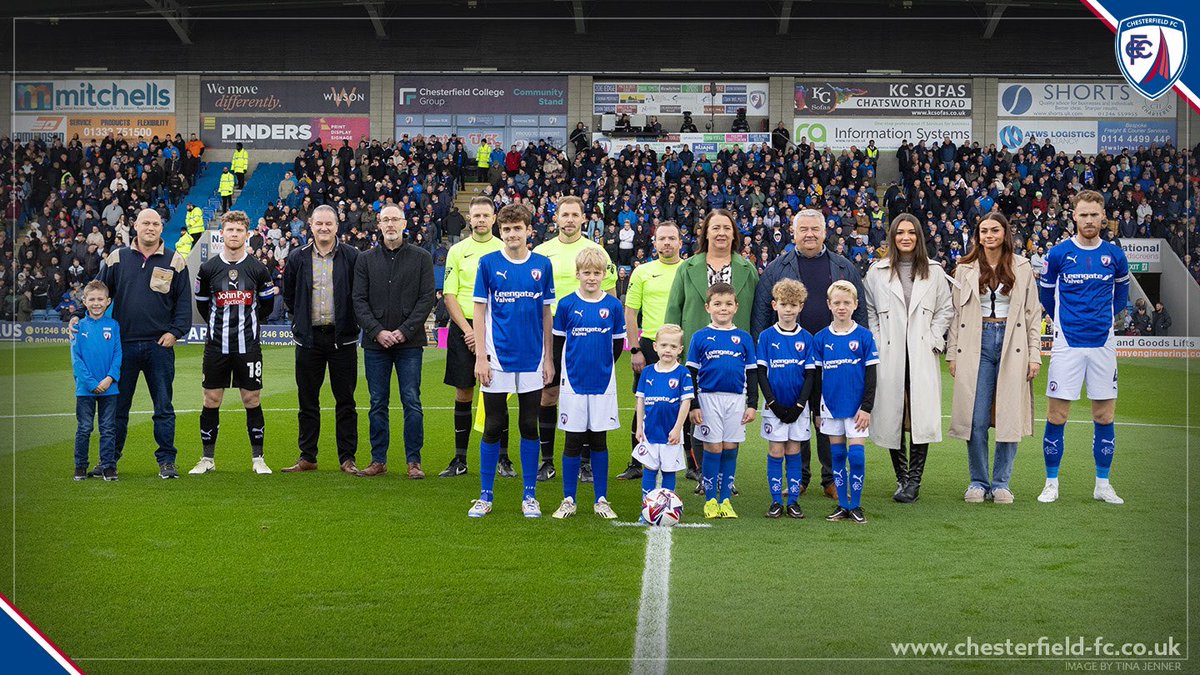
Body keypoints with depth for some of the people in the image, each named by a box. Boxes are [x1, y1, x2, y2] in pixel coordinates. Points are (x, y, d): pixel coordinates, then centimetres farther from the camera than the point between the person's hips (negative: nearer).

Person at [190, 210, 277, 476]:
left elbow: (267, 303, 14)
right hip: (216, 345, 1)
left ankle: (258, 458, 11)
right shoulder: (208, 268, 2)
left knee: (252, 400, 2)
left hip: (248, 346, -1)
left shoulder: (258, 269, 1)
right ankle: (208, 459, 13)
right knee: (211, 400, 3)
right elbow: (201, 303, 15)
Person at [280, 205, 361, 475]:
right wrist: (299, 319, 12)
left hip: (342, 338, -2)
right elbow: (289, 295, 18)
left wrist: (350, 320, 4)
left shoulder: (351, 256, 0)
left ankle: (347, 458, 8)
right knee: (307, 402, 7)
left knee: (345, 401, 2)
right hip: (309, 338, 2)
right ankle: (307, 457, 15)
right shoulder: (297, 258, 6)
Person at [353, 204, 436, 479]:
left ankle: (414, 461, 5)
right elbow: (359, 301, 4)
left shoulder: (422, 258, 4)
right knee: (378, 404, 6)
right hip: (375, 343, 2)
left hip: (409, 343, -2)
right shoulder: (365, 260, 9)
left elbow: (427, 299, -2)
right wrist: (378, 332, -9)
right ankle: (378, 460, 14)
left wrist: (404, 331, -11)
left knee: (412, 402, -1)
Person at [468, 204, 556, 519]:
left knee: (529, 427, 7)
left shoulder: (542, 265, 4)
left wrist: (548, 358, 6)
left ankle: (529, 496, 16)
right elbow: (479, 312, 0)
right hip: (498, 359, -1)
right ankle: (485, 496, 13)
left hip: (533, 360, 2)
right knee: (492, 427, 3)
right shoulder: (488, 263, -1)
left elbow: (546, 313, 9)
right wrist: (480, 357, -6)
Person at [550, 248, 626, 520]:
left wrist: (602, 367, 8)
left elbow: (618, 345, 10)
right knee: (573, 441, 4)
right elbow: (558, 344, 5)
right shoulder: (567, 305, -2)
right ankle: (568, 500, 13)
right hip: (574, 383, -1)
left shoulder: (613, 306, 0)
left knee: (599, 441, 7)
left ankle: (601, 500, 15)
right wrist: (563, 374, 6)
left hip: (603, 384, 1)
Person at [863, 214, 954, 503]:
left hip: (922, 356, -1)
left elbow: (945, 310, 11)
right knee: (892, 417, 1)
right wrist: (876, 345, 1)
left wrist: (932, 340, 0)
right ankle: (902, 478, 14)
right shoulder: (877, 272, 9)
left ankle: (914, 481, -4)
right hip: (888, 357, 1)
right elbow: (869, 312, 11)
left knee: (921, 418, -10)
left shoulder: (934, 272, 10)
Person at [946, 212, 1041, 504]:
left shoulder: (1022, 267, 8)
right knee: (976, 419, -4)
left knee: (1009, 417, -1)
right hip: (977, 344, 0)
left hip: (1012, 344, 0)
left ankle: (1001, 483, 10)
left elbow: (1032, 313, 7)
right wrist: (952, 354, 2)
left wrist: (1034, 355, 1)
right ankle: (978, 482, 9)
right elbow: (956, 313, 8)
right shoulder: (965, 269, 8)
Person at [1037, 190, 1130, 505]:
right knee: (1056, 416, -2)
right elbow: (1045, 293, 12)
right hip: (1067, 344, -2)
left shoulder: (1114, 254, 3)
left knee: (1105, 416, 5)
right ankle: (1052, 484, 8)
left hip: (1103, 344, 2)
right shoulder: (1058, 254, -3)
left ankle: (1103, 485, 15)